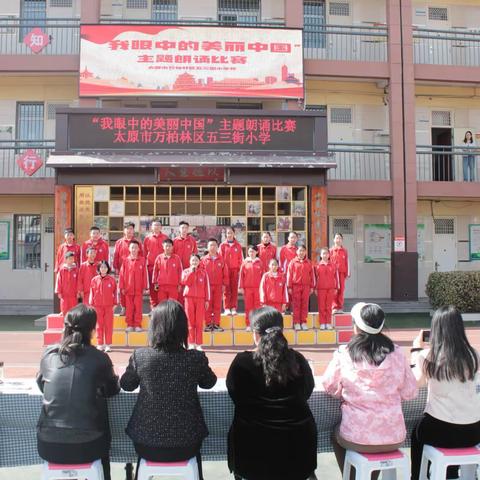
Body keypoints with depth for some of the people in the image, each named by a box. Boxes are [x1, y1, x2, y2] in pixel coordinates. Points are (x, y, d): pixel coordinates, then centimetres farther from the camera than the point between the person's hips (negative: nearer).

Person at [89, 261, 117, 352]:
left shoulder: (112, 279, 2)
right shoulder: (94, 280, 4)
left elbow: (115, 292, 4)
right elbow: (92, 292, 5)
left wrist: (114, 303, -1)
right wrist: (91, 304, 1)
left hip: (109, 306, -1)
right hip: (98, 306, 1)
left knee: (108, 325, 1)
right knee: (99, 325, 5)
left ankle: (108, 344, 8)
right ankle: (100, 344, 12)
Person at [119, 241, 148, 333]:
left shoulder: (142, 260, 2)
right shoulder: (125, 260, 3)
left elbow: (145, 274, 1)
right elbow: (121, 274, 4)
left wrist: (145, 287, -1)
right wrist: (122, 287, 0)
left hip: (139, 289, 0)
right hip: (128, 289, 1)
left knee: (138, 307, 1)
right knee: (129, 308, 5)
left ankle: (138, 325, 8)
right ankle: (129, 325, 13)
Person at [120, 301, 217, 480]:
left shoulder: (139, 356, -14)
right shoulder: (196, 358, -14)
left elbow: (126, 385, 5)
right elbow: (209, 382, 7)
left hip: (146, 444, 0)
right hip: (186, 445, 0)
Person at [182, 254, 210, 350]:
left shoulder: (203, 272, 8)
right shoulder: (186, 271, 8)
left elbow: (207, 286, 6)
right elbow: (185, 282, -10)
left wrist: (207, 300, 0)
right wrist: (191, 272, -11)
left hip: (201, 299, 0)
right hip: (189, 298, 0)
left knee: (200, 322, -3)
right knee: (190, 321, -1)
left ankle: (199, 344, 1)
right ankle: (191, 343, 5)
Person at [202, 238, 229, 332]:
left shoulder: (221, 259, 4)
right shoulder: (204, 259, 2)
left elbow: (225, 273, 5)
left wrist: (224, 284, 1)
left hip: (218, 286, 1)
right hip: (207, 286, -1)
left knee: (217, 306, 4)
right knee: (208, 306, 2)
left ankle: (216, 324, 10)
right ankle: (208, 324, 8)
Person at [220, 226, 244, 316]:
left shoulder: (238, 245, 8)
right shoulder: (223, 245, 6)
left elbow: (240, 258, 7)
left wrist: (239, 269, 0)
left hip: (235, 270, 1)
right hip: (226, 270, -1)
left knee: (234, 289, 1)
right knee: (226, 289, -2)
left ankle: (233, 308, 5)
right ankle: (227, 308, 0)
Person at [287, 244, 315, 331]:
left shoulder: (308, 263, 8)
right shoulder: (293, 262, 2)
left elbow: (312, 275, 9)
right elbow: (289, 275, 1)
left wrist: (312, 287, 5)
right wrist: (289, 287, -4)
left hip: (306, 286, 2)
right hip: (296, 286, -2)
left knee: (305, 305, 5)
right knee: (296, 305, 1)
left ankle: (303, 322, 12)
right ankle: (296, 323, 6)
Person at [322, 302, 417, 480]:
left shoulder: (344, 354, -11)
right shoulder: (396, 353, -6)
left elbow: (330, 387, 1)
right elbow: (410, 393, 1)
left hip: (357, 438, -2)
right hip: (394, 438, 2)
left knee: (336, 436, 32)